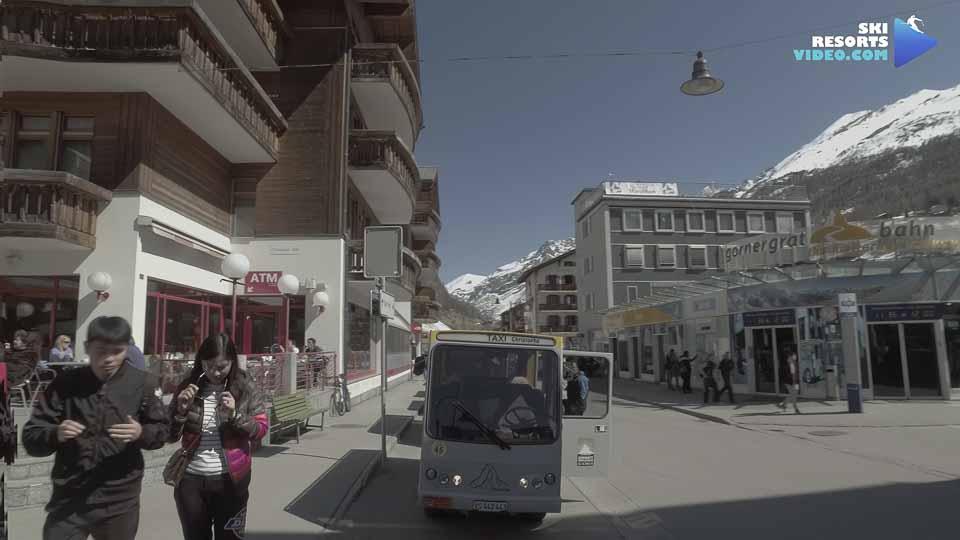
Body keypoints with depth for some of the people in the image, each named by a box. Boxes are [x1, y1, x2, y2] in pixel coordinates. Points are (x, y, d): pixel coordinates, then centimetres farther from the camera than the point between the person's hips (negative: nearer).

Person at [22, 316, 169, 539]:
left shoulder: (142, 383, -3)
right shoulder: (65, 383, -3)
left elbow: (162, 430, 2)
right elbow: (31, 438, 0)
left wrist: (141, 433, -19)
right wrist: (56, 435, -22)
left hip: (120, 501, 0)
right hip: (69, 498, 0)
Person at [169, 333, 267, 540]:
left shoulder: (245, 387, -5)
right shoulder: (189, 386, 1)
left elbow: (261, 429, -4)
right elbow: (171, 436, 4)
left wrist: (235, 415, -20)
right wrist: (181, 410, -14)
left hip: (230, 480, -2)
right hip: (191, 480, 2)